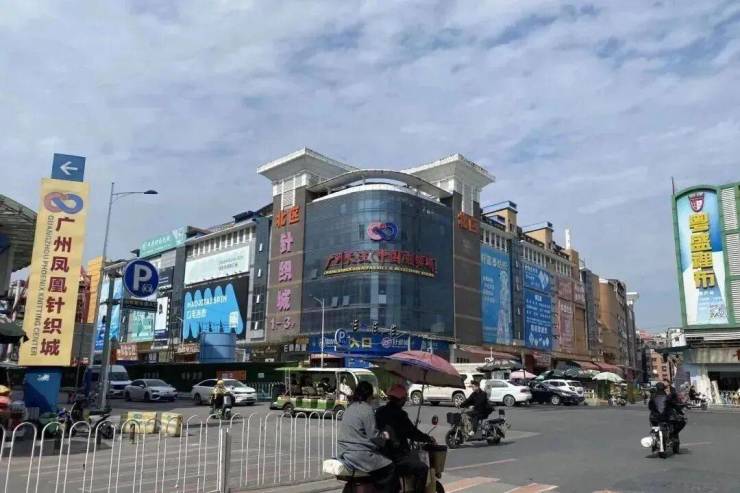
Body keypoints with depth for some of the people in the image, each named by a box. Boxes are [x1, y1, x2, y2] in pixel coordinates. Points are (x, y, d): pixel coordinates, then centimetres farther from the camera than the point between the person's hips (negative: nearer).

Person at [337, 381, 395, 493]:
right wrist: (384, 437, 7)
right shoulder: (367, 409, -13)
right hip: (359, 455, -9)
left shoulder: (350, 407, 11)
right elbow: (373, 435, -14)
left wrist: (381, 435, 20)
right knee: (389, 467, 3)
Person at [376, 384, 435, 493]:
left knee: (415, 458, 28)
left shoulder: (379, 412, 5)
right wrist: (429, 439, 5)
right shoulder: (399, 415, -17)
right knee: (422, 468, -12)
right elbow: (413, 433, -11)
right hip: (396, 458, -9)